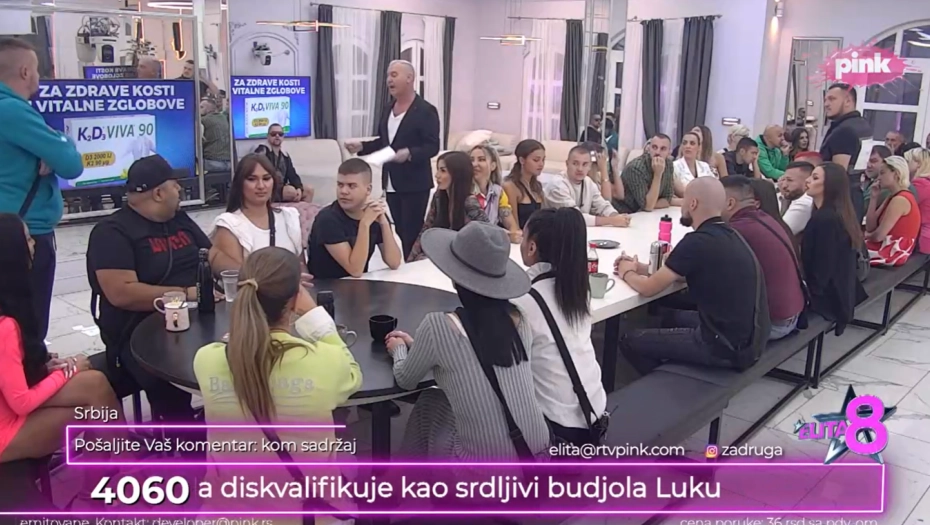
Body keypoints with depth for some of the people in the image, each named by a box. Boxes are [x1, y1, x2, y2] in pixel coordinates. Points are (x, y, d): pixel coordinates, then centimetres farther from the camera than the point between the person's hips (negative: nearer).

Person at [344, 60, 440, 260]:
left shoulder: (425, 110, -11)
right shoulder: (389, 110, 13)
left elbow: (432, 146, -17)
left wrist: (409, 153, -33)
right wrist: (362, 146, 3)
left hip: (414, 184, -7)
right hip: (392, 183, 7)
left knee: (412, 234, -3)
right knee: (399, 232, 13)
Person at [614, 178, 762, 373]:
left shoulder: (697, 241, -22)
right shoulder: (727, 234, 5)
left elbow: (648, 288, -14)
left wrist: (627, 273, 6)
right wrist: (643, 268, 12)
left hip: (722, 345, -9)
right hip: (743, 335, 9)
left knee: (630, 341, 3)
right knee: (672, 316, 31)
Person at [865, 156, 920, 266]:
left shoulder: (900, 200, -18)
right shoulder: (893, 197, 12)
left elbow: (878, 236, -21)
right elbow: (870, 228, 7)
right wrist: (874, 197, 3)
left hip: (892, 252, -10)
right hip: (886, 247, 10)